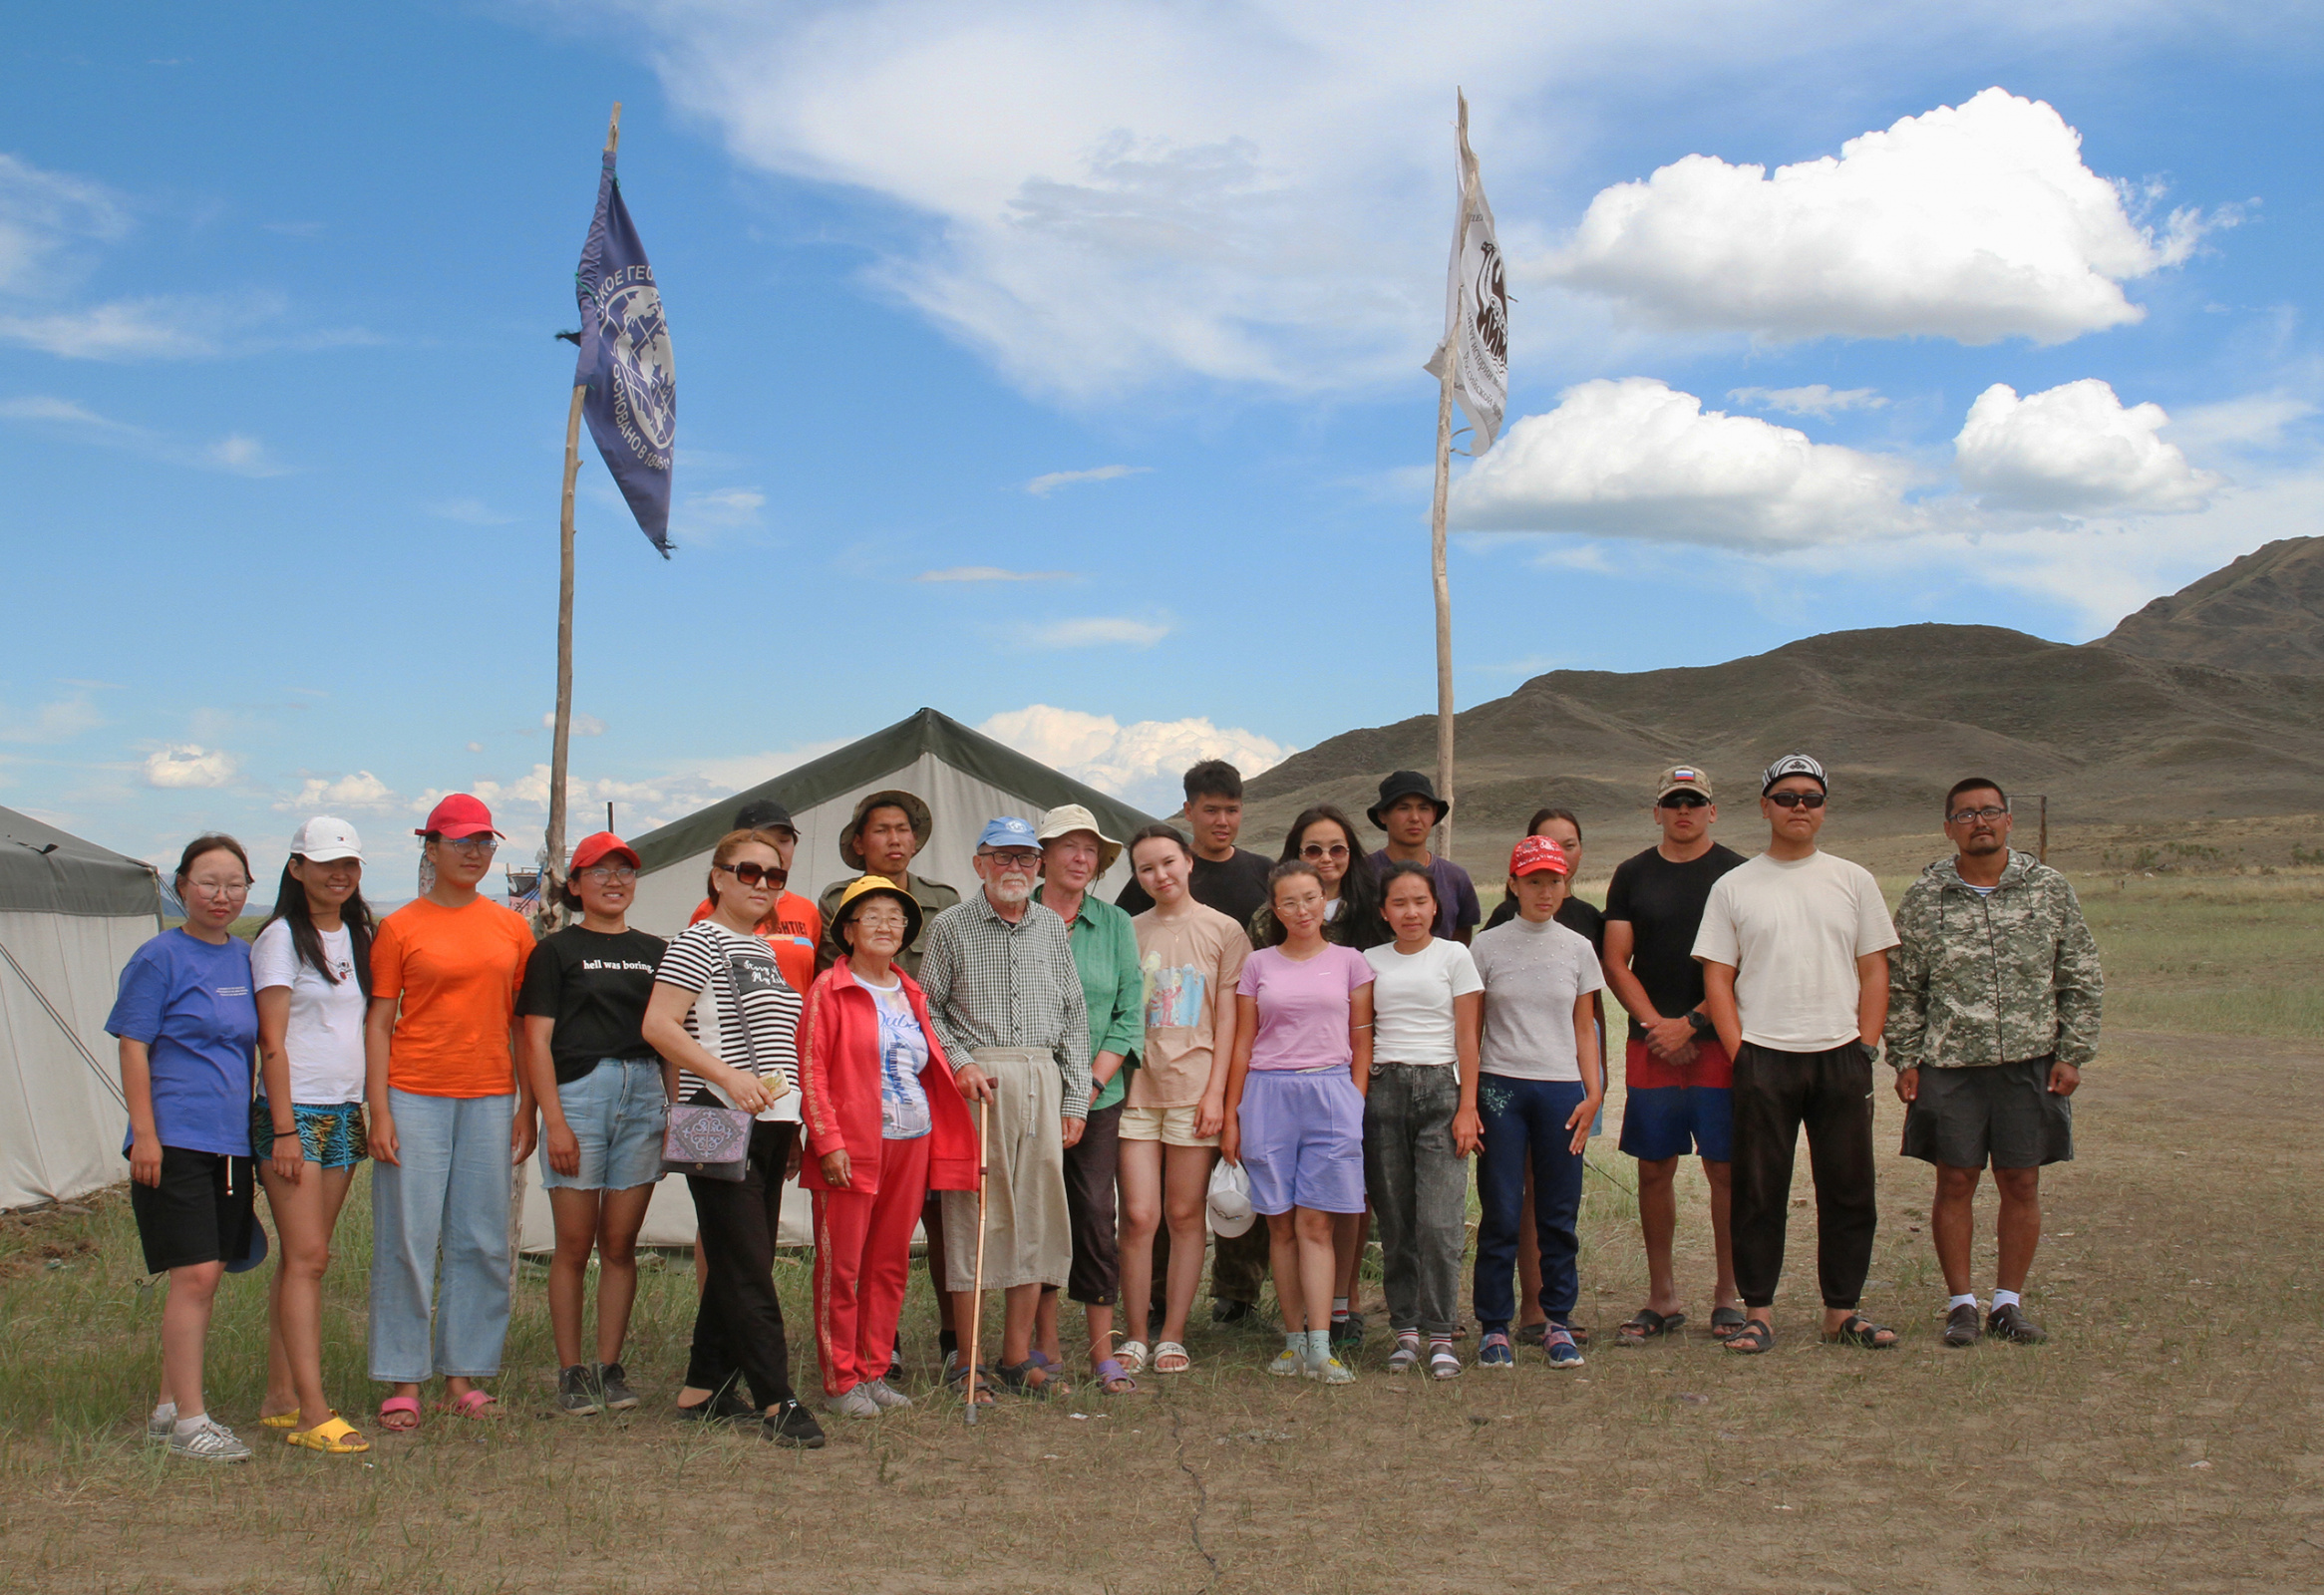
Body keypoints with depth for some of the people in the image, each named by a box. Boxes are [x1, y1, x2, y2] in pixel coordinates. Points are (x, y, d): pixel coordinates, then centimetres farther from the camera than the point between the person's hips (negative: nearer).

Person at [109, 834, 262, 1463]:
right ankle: (188, 1421, -4)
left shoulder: (246, 957, 12)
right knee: (194, 1276, -10)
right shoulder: (160, 958, -6)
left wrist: (261, 1129, 19)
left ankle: (169, 1406, 22)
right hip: (176, 1140, -7)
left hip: (231, 1141, 7)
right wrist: (144, 1134, -13)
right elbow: (134, 1050, -7)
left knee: (204, 1277, 11)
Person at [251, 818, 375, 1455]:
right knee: (307, 1257, -10)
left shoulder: (358, 935, 14)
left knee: (304, 1257, 7)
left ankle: (279, 1397, 11)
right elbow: (272, 1040, -11)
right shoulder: (282, 938, -6)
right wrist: (285, 1130, -16)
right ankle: (312, 1413, -12)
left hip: (343, 1114, 7)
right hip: (293, 1113, -7)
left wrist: (369, 1112, 14)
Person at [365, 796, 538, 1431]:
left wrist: (526, 1107, 6)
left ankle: (463, 1376, 14)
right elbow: (378, 1023, 0)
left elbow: (521, 1025, 12)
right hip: (414, 1098, -3)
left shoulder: (512, 928, 10)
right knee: (408, 1240, -1)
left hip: (489, 1099, 3)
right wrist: (379, 1111, -7)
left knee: (485, 1244, 5)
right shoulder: (400, 927, 2)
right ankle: (403, 1381, 8)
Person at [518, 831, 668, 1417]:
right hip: (578, 1090, -3)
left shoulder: (655, 951, 16)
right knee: (575, 1244, -1)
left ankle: (610, 1367, 12)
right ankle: (571, 1372, 7)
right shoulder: (556, 951, 4)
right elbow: (537, 1040, -2)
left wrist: (676, 1111, 7)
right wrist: (554, 1120, -10)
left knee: (621, 1243, 5)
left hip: (644, 1094, 3)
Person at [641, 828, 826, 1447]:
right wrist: (727, 1076, -21)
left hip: (769, 1122, 8)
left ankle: (703, 1391, 17)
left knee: (740, 1265, 9)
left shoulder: (765, 950, 19)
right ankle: (777, 1400, -9)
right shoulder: (701, 942, -5)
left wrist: (791, 1129, 20)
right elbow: (657, 1025, -14)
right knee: (745, 1265, -8)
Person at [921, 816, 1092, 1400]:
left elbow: (1074, 1018, 16)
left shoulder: (1052, 928, 14)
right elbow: (926, 1007, 4)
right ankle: (965, 1361, 5)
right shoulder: (951, 927, 3)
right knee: (971, 1216, -3)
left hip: (1042, 1082, 4)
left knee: (1036, 1216, 5)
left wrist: (1075, 1099, 10)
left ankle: (1018, 1357, 14)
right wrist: (958, 1060, -11)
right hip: (976, 1083, -4)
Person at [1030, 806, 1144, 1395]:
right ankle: (1046, 1348, 12)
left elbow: (1131, 1014, 5)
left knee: (1096, 1216, -3)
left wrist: (1091, 1083, -5)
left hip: (1098, 1097, 1)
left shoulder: (1114, 924, 8)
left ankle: (1104, 1351, 3)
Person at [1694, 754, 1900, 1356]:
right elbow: (1717, 977, 3)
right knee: (1759, 1191, 2)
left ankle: (1842, 1310, 15)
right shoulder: (1733, 886, 5)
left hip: (1840, 1057, 2)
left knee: (1849, 1189, 5)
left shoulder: (1853, 881, 10)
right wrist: (1739, 1053, -6)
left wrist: (1865, 1046, -1)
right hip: (1762, 1058, -1)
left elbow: (1874, 971, 9)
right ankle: (1758, 1311, 10)